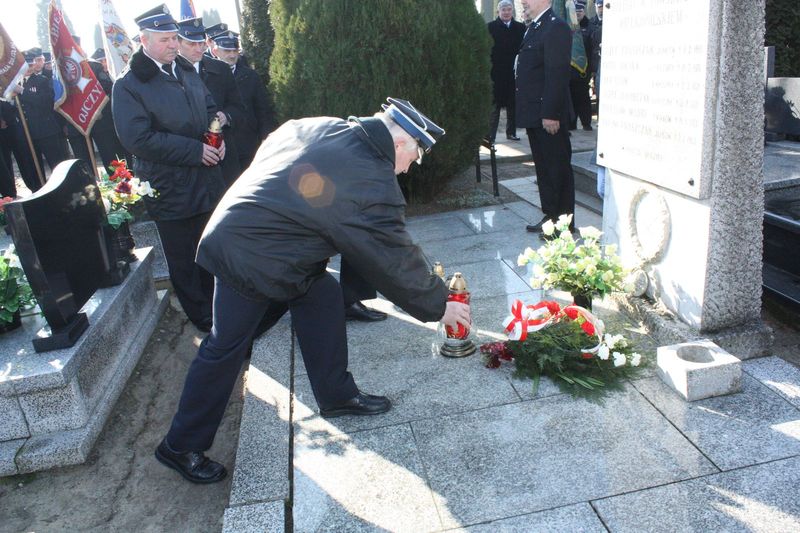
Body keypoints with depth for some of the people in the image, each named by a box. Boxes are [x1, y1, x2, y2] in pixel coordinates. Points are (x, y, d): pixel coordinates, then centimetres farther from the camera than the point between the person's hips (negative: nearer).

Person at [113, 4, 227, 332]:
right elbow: (138, 139, -20)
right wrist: (195, 151, -20)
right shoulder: (128, 85, -12)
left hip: (208, 180, 6)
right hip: (170, 191, -6)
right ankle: (203, 318, 24)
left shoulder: (187, 71, 10)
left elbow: (210, 108, 21)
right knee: (184, 262, 8)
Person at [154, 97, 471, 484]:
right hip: (249, 259, -10)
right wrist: (439, 306, 0)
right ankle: (181, 447, 20)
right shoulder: (371, 185, -22)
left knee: (323, 295, 12)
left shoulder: (319, 127, 1)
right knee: (226, 348, 1)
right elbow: (397, 261, -14)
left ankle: (337, 395, 26)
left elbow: (267, 153, 15)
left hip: (235, 229, 10)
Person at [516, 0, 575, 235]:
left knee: (558, 169, 0)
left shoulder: (556, 27, -13)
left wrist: (551, 114, -23)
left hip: (549, 117, -9)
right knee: (543, 168, 15)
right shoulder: (534, 27, 16)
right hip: (535, 115, 9)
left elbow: (558, 74, -19)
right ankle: (550, 216, 26)